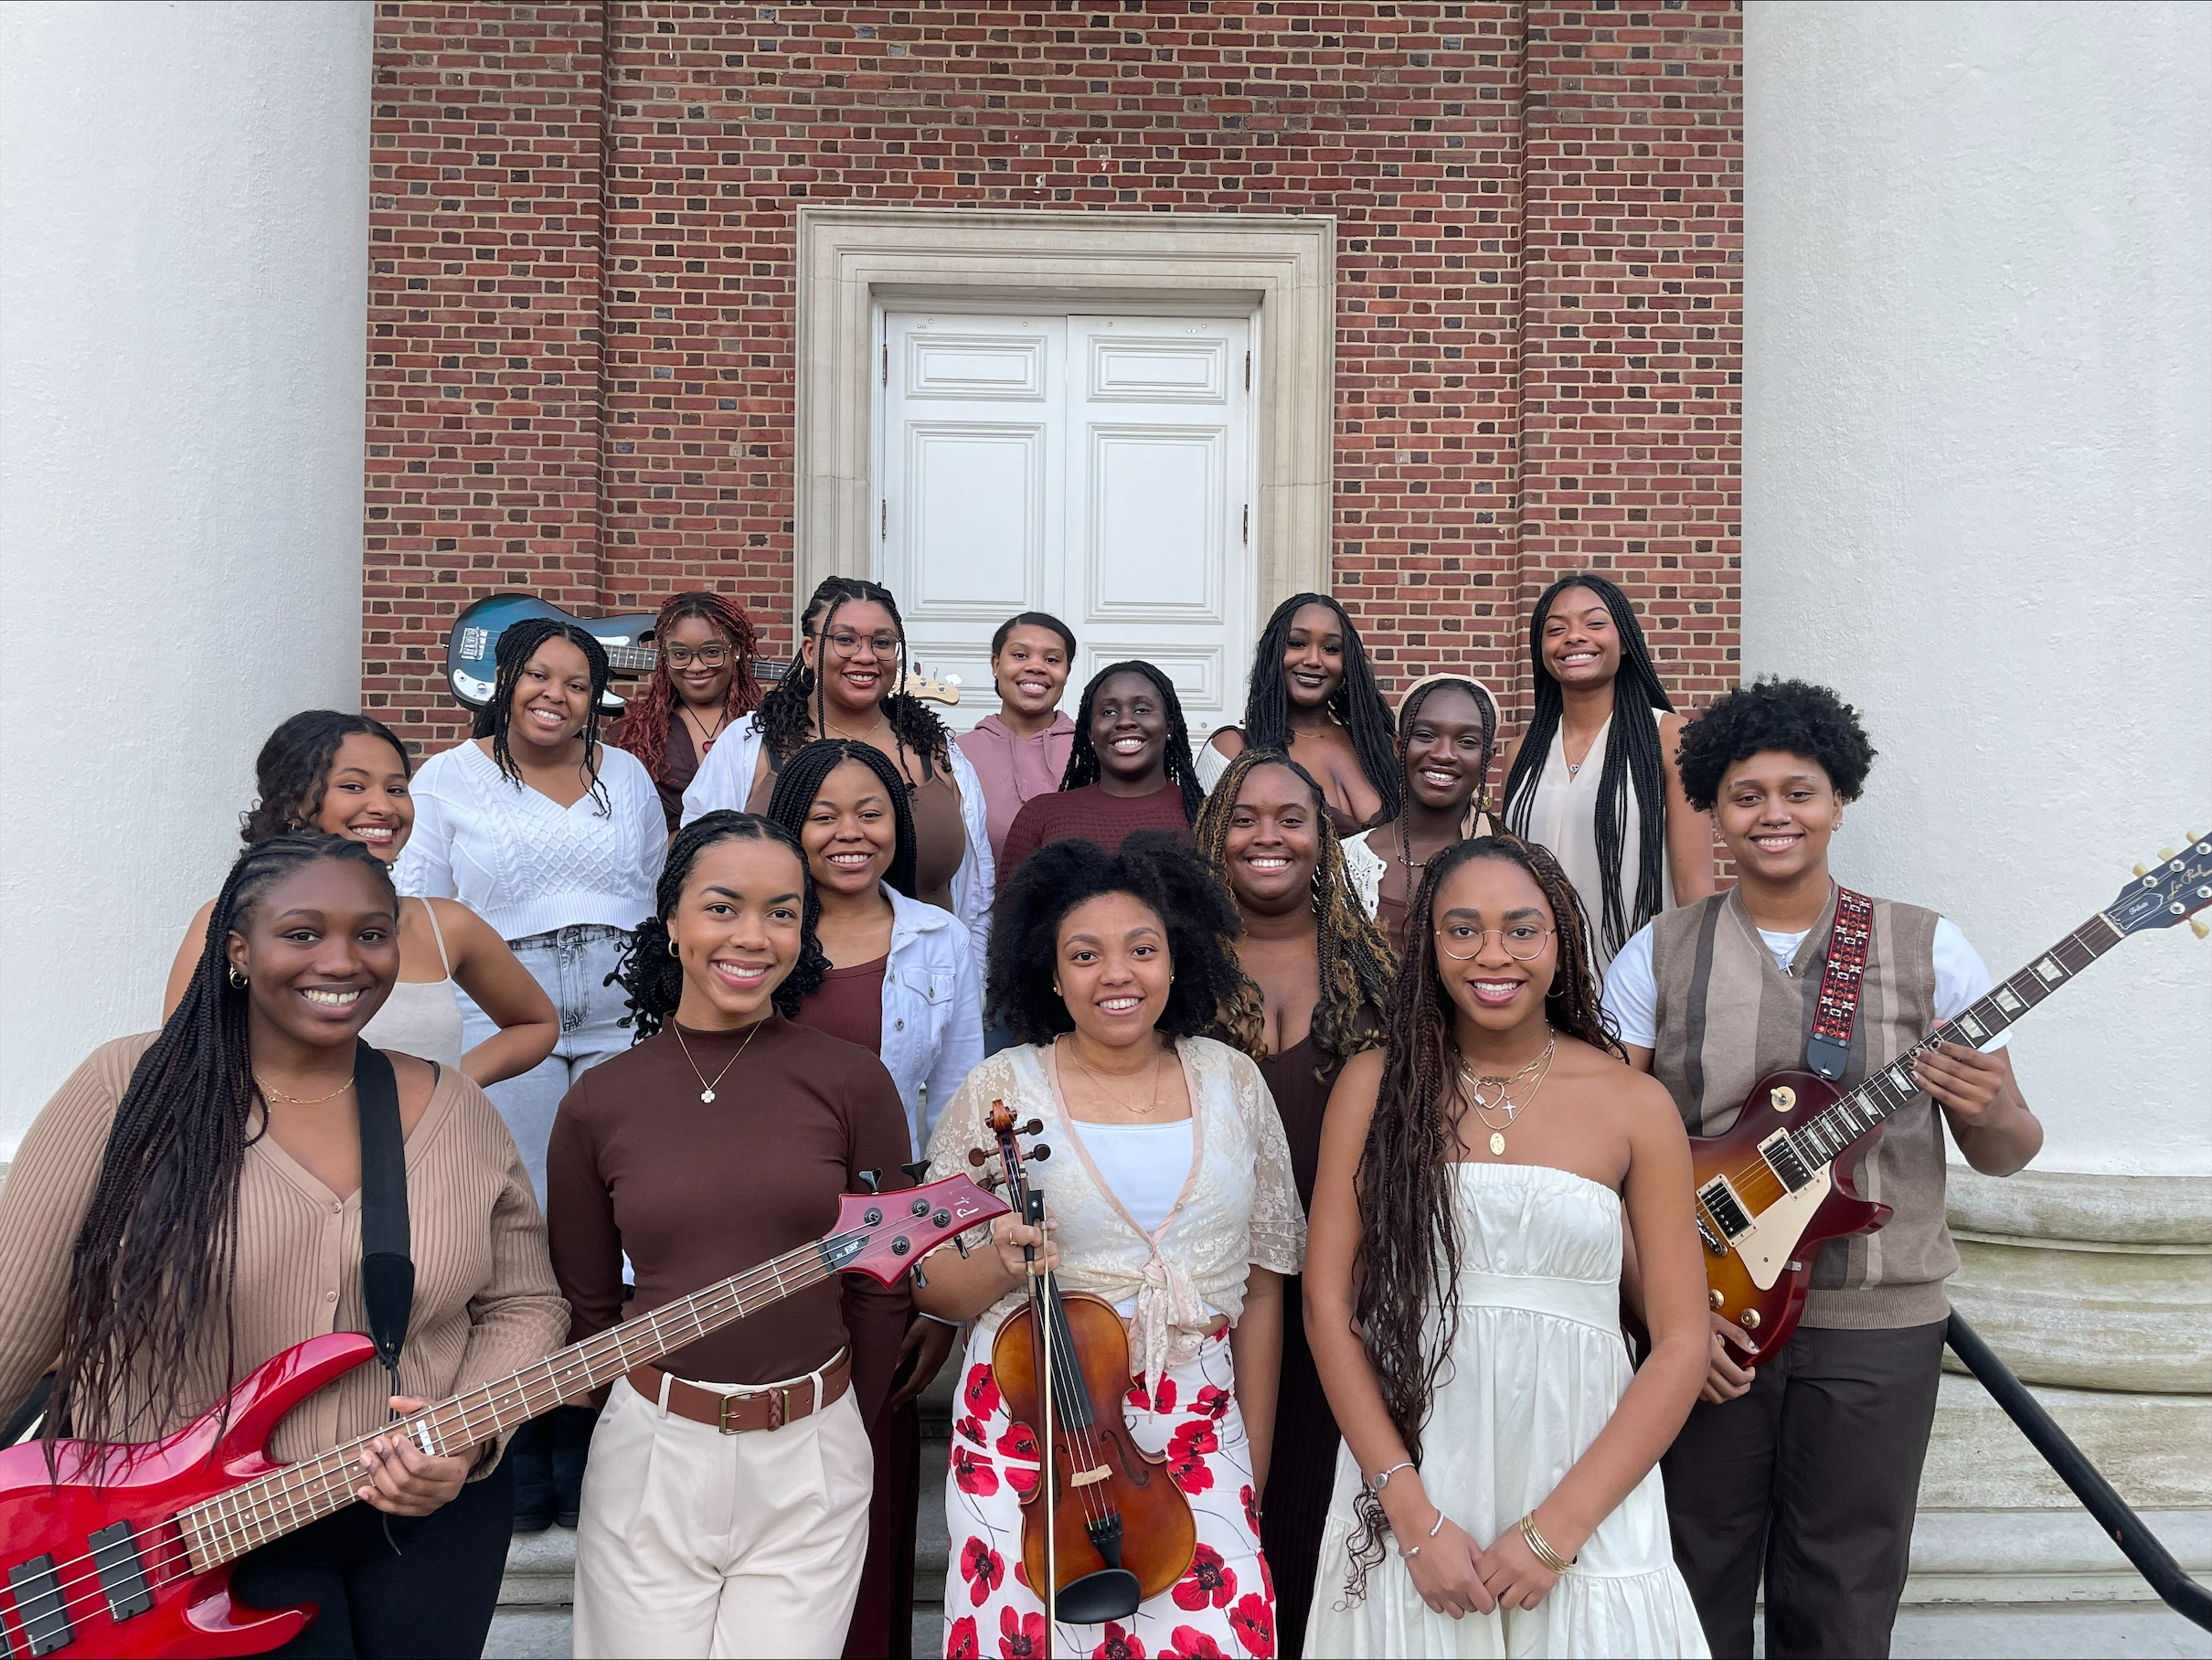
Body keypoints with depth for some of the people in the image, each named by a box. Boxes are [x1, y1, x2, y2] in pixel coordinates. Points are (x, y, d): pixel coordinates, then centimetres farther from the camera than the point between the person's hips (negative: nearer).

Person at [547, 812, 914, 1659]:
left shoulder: (853, 1082, -8)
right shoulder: (598, 1102, -4)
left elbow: (880, 1289, 1)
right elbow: (584, 1302, 7)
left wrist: (838, 1433, 9)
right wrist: (654, 1422, 10)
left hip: (811, 1461, 0)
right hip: (649, 1459, 1)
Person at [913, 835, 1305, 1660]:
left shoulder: (1231, 1082, 2)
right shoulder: (1000, 1090, -4)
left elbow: (1261, 1288, 7)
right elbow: (929, 1286, 1)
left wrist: (1254, 1469, 8)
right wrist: (999, 1263, -20)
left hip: (1192, 1431, 2)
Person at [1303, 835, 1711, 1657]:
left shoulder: (1635, 1107, -3)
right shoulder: (1375, 1085, -2)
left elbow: (1681, 1343, -3)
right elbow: (1327, 1300, -4)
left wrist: (1558, 1528, -10)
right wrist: (1413, 1515, -10)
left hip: (1584, 1489, 0)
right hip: (1408, 1488, 0)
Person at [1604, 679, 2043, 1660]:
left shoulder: (1927, 949, 0)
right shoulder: (1659, 954, -1)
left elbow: (2004, 1153, 4)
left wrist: (1991, 1116, -20)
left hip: (1878, 1325, 0)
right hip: (1702, 1322, 0)